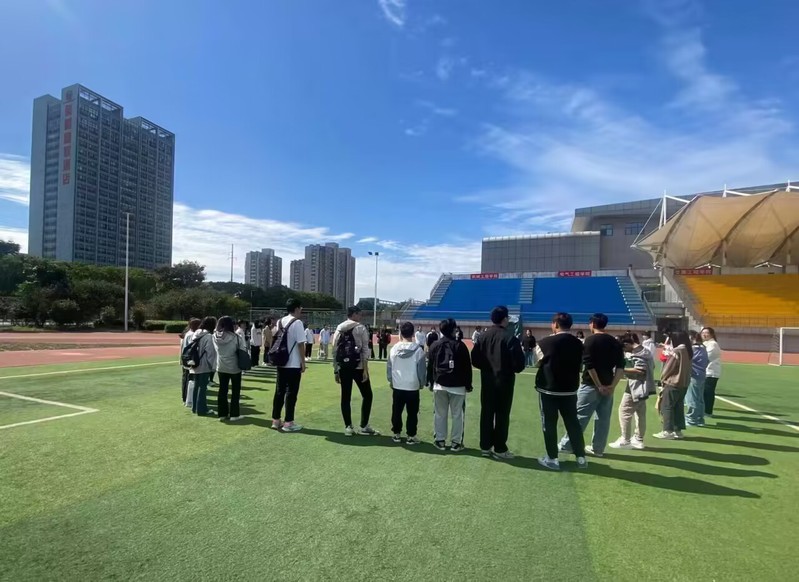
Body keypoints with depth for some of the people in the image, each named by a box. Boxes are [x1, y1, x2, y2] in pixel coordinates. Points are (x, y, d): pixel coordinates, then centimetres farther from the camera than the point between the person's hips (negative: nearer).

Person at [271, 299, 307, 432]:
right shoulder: (297, 323, -13)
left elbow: (276, 340, 14)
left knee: (279, 391, 12)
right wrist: (303, 362, -7)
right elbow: (300, 344, -15)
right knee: (291, 393, 0)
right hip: (293, 364, -7)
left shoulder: (280, 322, 10)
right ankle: (288, 422, 5)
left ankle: (276, 420, 19)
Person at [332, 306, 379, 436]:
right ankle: (363, 426, 9)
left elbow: (335, 350, 10)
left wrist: (335, 370, 14)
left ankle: (348, 427, 13)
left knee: (345, 397, 10)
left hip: (343, 367, 5)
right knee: (367, 395, 8)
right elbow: (364, 350, -10)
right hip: (358, 367, -5)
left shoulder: (339, 329, 12)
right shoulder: (361, 328, -3)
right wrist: (365, 369, -10)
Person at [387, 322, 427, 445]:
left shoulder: (394, 348, -4)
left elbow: (389, 367, 3)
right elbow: (422, 369, -6)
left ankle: (396, 434, 22)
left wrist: (390, 381, 17)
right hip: (413, 387, -2)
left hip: (397, 386, 3)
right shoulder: (418, 350, -12)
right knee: (412, 413, 8)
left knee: (396, 411, 14)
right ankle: (411, 436, 12)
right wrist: (422, 383, 9)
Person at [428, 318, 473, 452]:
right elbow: (467, 367, -4)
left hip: (439, 385, 3)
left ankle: (440, 441, 16)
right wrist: (468, 385, 5)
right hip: (457, 386, -3)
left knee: (440, 414, 10)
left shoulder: (435, 345, 4)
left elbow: (430, 366, 8)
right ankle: (456, 443, 8)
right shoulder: (460, 345, -6)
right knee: (457, 415, 4)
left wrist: (431, 382, 17)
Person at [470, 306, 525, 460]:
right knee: (502, 415, 5)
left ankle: (485, 447, 18)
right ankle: (500, 449, 12)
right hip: (504, 380, -5)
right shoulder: (510, 337, -15)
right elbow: (519, 362, -16)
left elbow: (475, 359, 3)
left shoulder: (483, 336, 2)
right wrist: (514, 369, 5)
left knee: (486, 413, 11)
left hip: (487, 380, 5)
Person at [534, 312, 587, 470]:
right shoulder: (578, 344, 1)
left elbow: (539, 363, -1)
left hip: (548, 389, -4)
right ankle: (580, 457, 23)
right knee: (573, 422, 15)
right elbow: (579, 364, 10)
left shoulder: (546, 342, -12)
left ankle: (552, 458, 12)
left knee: (549, 423, 6)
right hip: (570, 390, 4)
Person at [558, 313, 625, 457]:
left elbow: (589, 365, -17)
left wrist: (598, 385, -10)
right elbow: (621, 366, 2)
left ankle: (566, 444, 8)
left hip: (590, 385, -5)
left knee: (579, 416, 1)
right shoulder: (615, 342, 8)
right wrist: (612, 385, -2)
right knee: (603, 419, 11)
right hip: (608, 386, 6)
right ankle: (598, 448, 18)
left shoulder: (590, 340, -9)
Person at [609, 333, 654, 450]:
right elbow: (650, 367, 20)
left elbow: (641, 370, -25)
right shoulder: (645, 351, 13)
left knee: (624, 411, -3)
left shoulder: (636, 353, -17)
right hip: (642, 386, 10)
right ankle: (638, 439, 20)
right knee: (640, 413, 14)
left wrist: (623, 370, -22)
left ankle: (625, 440, 0)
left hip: (636, 387, -10)